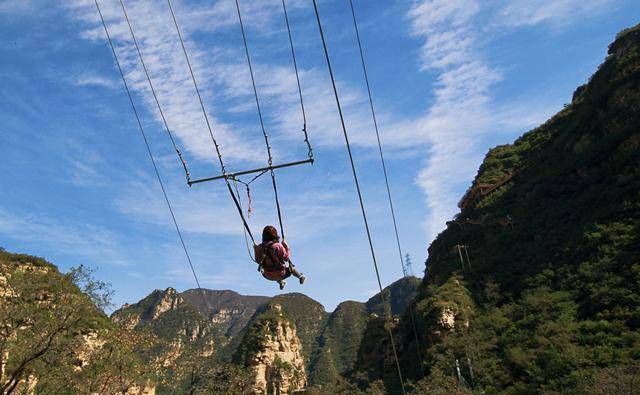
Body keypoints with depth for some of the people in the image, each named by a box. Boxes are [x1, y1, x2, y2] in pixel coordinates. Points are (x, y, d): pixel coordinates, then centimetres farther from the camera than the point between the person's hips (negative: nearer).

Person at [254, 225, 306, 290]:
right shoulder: (278, 246, -28)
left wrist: (256, 251, 12)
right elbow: (286, 258, -16)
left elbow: (258, 261, 1)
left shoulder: (260, 248, -14)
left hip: (267, 275, 4)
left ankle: (281, 282, 63)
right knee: (291, 268, 27)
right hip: (279, 274, -4)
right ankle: (300, 277, 55)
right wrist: (286, 247, -7)